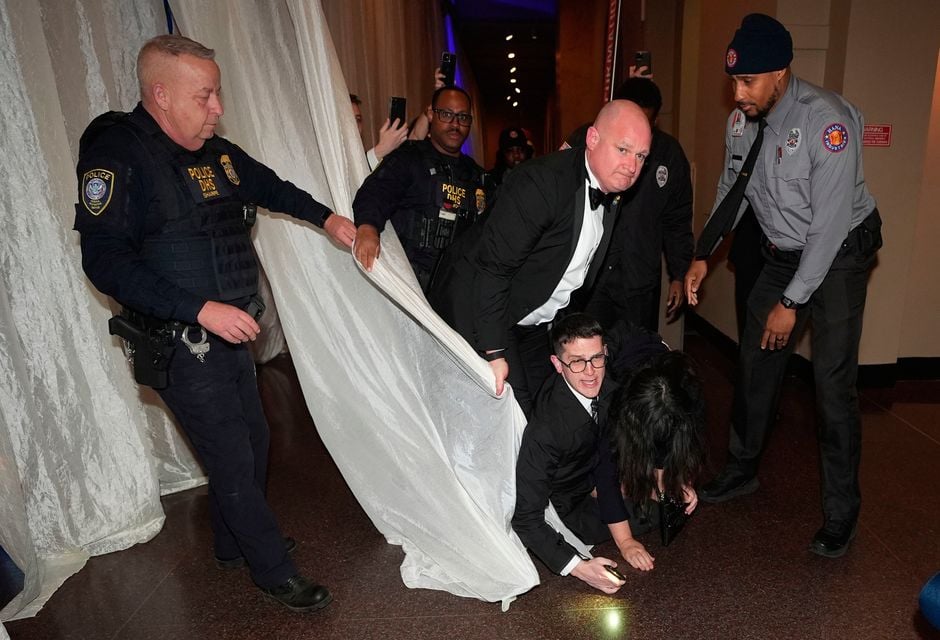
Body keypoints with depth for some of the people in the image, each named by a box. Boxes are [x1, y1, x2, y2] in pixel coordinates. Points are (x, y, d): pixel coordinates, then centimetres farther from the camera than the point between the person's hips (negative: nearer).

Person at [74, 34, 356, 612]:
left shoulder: (215, 152, 7)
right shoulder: (117, 155, -15)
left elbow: (271, 187, 25)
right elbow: (106, 262, -21)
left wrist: (326, 218, 14)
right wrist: (202, 310, -27)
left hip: (229, 334, 8)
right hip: (181, 346, -8)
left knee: (253, 442, 18)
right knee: (233, 460, 2)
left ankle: (235, 543, 42)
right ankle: (275, 571, 22)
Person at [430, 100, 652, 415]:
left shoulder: (612, 194, 3)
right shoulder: (540, 181, -25)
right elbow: (492, 269, -26)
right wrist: (494, 353, -25)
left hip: (536, 327, 8)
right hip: (480, 315, -8)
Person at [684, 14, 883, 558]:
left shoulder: (827, 118, -24)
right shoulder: (741, 122, -4)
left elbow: (830, 222, -24)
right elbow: (731, 191, 11)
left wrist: (791, 302, -20)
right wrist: (703, 255, 3)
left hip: (839, 254, -6)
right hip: (783, 254, 6)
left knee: (833, 383, -8)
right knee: (756, 365, 9)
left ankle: (842, 512, 9)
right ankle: (743, 470, 28)